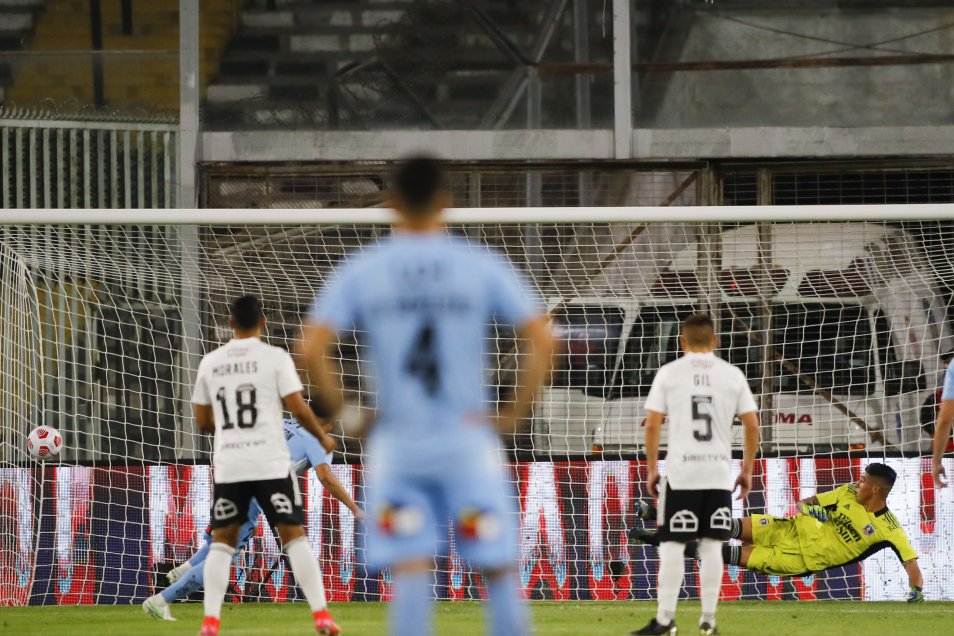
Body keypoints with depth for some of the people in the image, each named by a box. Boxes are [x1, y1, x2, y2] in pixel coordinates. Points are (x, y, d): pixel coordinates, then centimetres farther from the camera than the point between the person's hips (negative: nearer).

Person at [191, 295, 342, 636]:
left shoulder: (210, 363, 7)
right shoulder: (275, 357, -3)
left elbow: (203, 421, 14)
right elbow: (298, 408, -7)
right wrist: (323, 437, 11)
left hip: (228, 466, 2)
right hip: (271, 464, -2)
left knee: (222, 542, 10)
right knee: (294, 535, 4)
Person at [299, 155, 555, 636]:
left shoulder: (360, 271, 2)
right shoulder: (482, 266, 0)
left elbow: (311, 349, -6)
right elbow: (542, 341, -5)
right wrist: (513, 415, 1)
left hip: (396, 442, 1)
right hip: (467, 438, -1)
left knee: (410, 573, -1)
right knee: (499, 568, 5)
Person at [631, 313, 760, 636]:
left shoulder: (669, 373, 1)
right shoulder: (732, 374, 6)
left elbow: (652, 424, -3)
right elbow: (752, 425, 4)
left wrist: (652, 468, 6)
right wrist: (748, 470, 13)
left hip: (681, 474, -2)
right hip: (719, 474, 2)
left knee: (672, 546, 1)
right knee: (712, 545, 6)